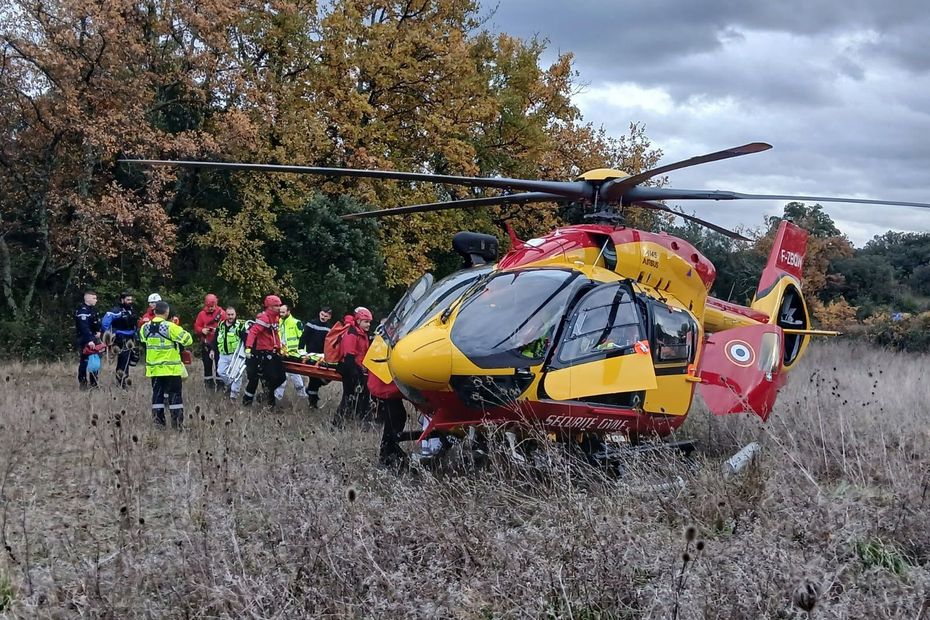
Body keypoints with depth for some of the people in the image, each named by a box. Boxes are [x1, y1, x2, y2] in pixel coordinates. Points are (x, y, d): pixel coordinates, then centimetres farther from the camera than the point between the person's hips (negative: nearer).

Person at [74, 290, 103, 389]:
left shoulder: (93, 309, 16)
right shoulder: (82, 310, -15)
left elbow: (97, 322, 28)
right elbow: (84, 327, -25)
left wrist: (98, 331, 9)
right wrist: (89, 340, -33)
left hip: (93, 338, 9)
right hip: (85, 340, -9)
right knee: (85, 361, -8)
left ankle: (93, 383, 19)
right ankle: (82, 383, -4)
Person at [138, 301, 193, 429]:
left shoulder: (145, 327, 0)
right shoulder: (170, 327, -16)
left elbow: (142, 339, 19)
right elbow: (188, 340, -14)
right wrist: (180, 330, 4)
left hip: (154, 368, 5)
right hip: (171, 368, -4)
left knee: (157, 394, 11)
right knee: (175, 394, 3)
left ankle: (158, 421, 12)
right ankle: (177, 422, 3)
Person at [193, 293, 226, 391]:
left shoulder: (221, 313, -1)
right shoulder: (202, 314, 4)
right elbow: (196, 327, 6)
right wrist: (202, 330, -14)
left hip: (218, 342, -2)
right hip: (206, 343, 2)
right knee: (207, 363, 6)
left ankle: (219, 381, 4)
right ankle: (208, 381, 16)